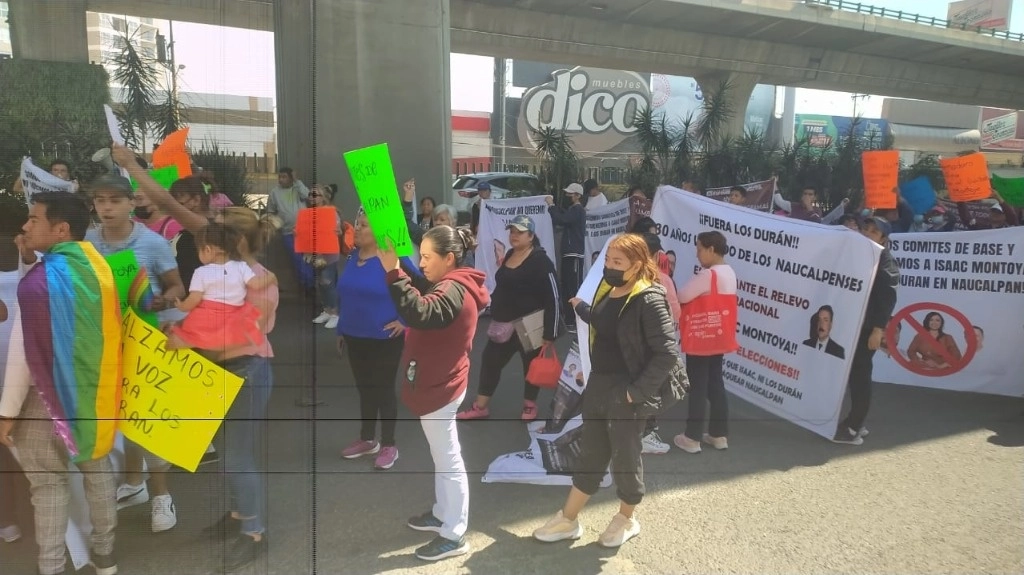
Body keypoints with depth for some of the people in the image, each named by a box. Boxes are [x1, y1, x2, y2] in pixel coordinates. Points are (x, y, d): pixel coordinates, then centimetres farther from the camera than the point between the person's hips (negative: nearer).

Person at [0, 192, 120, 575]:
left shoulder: (39, 280, -20)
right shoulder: (98, 268, -1)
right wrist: (100, 386, 16)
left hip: (49, 395, -6)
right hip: (94, 390, 6)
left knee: (48, 482, 7)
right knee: (97, 467, 17)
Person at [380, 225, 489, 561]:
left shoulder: (454, 291, -24)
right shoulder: (449, 285, 10)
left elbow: (419, 313, -41)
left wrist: (393, 271, -41)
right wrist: (397, 268, 1)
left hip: (439, 388, -11)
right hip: (437, 385, 11)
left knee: (449, 461, 0)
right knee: (442, 458, 22)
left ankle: (454, 536, 12)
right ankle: (443, 514, 38)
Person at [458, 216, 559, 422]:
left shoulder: (540, 261, -17)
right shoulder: (509, 256, 8)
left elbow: (553, 298, -19)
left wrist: (549, 333, -20)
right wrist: (496, 316, 18)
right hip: (504, 324, 8)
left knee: (531, 365, 11)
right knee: (490, 361, 10)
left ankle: (530, 406, 30)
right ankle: (480, 407, 22)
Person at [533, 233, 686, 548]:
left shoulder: (649, 300, -20)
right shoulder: (608, 290, 3)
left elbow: (668, 353, -21)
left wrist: (637, 391, -20)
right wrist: (579, 306, 22)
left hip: (625, 392, -7)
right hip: (598, 384, 7)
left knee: (624, 456, 11)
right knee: (590, 453, 17)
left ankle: (626, 520, 35)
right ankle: (568, 520, 30)